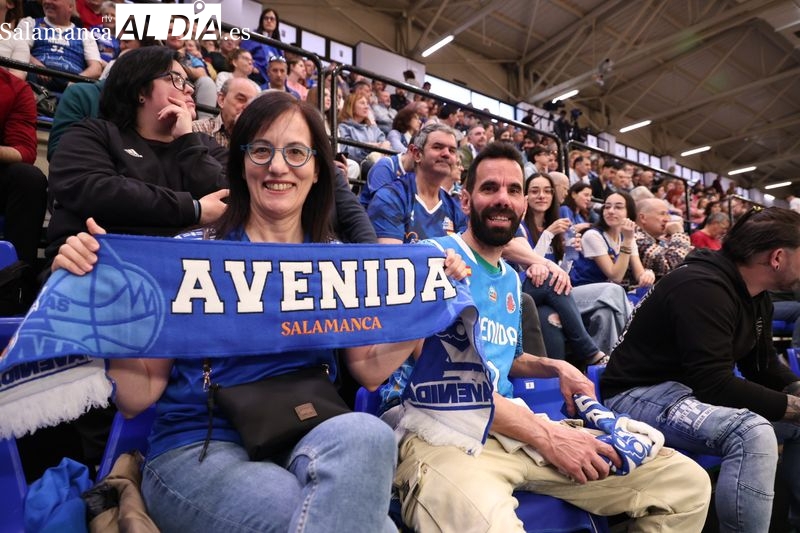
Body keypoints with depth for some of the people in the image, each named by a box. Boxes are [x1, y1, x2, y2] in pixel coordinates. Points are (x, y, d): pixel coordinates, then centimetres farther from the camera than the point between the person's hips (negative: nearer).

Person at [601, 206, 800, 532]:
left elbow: (763, 367, 17)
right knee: (752, 433, -33)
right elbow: (715, 386, -29)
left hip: (696, 389, 11)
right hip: (640, 394, -11)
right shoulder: (702, 287, -25)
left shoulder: (756, 296, 7)